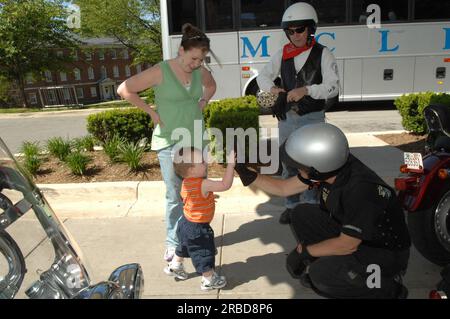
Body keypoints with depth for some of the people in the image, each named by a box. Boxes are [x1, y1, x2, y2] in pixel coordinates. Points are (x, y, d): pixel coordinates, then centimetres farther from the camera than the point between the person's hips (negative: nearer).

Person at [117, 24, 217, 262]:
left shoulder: (200, 71, 1)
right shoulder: (160, 72, -14)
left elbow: (211, 85, 25)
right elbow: (124, 89, -10)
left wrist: (203, 102, 7)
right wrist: (151, 112, -10)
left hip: (196, 140, 5)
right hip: (169, 143, -5)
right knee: (175, 196, 4)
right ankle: (174, 242, 23)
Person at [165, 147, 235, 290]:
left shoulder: (186, 182, -5)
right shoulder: (203, 184, -32)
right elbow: (225, 185, -35)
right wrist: (231, 164, -33)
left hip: (187, 222, 9)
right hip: (197, 228, -9)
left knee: (185, 247, 31)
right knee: (205, 252, 10)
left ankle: (174, 266, 51)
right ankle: (209, 279, 27)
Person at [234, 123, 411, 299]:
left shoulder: (361, 191, -37)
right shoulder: (330, 166, -14)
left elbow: (347, 245, -25)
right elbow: (283, 188, -3)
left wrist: (304, 251, -14)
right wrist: (247, 174, -10)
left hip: (386, 253, -7)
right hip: (351, 233, 7)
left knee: (322, 274, -25)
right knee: (301, 215, -3)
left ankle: (388, 289, -2)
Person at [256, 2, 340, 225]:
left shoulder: (322, 54, -4)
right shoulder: (282, 55, 7)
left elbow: (333, 87, -12)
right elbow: (262, 77, 13)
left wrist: (306, 90, -27)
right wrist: (273, 89, -9)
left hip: (312, 119, -4)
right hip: (287, 118, 4)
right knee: (288, 165, 12)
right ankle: (292, 206, 28)